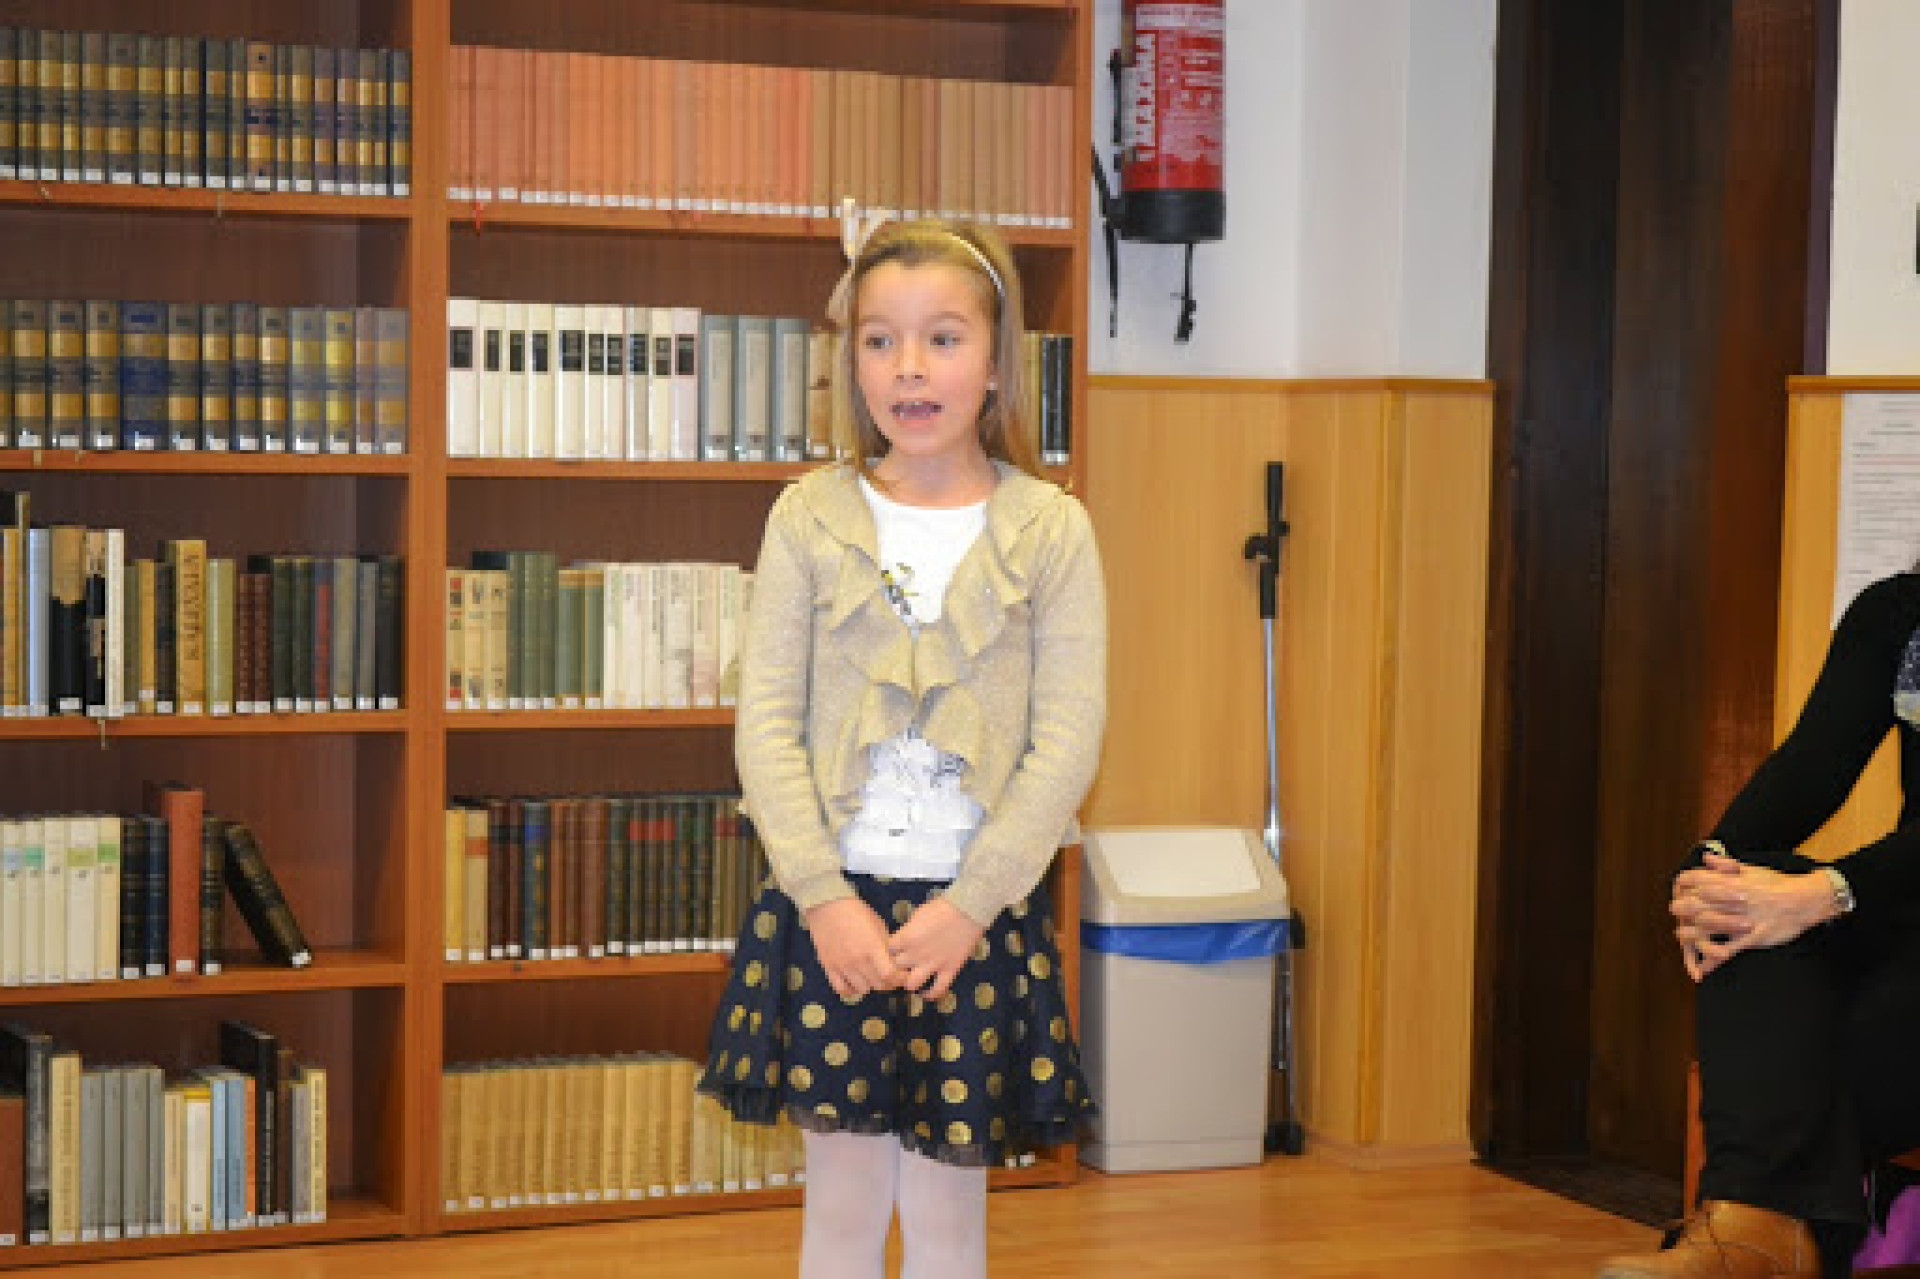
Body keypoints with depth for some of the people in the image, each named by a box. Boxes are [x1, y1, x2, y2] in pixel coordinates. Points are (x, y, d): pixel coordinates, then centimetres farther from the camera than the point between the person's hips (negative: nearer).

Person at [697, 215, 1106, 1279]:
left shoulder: (1051, 530, -1)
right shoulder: (808, 519, 2)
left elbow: (1070, 736, -4)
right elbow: (766, 720, -1)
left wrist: (970, 905, -12)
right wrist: (825, 898, -11)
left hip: (978, 911, -1)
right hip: (830, 903, 1)